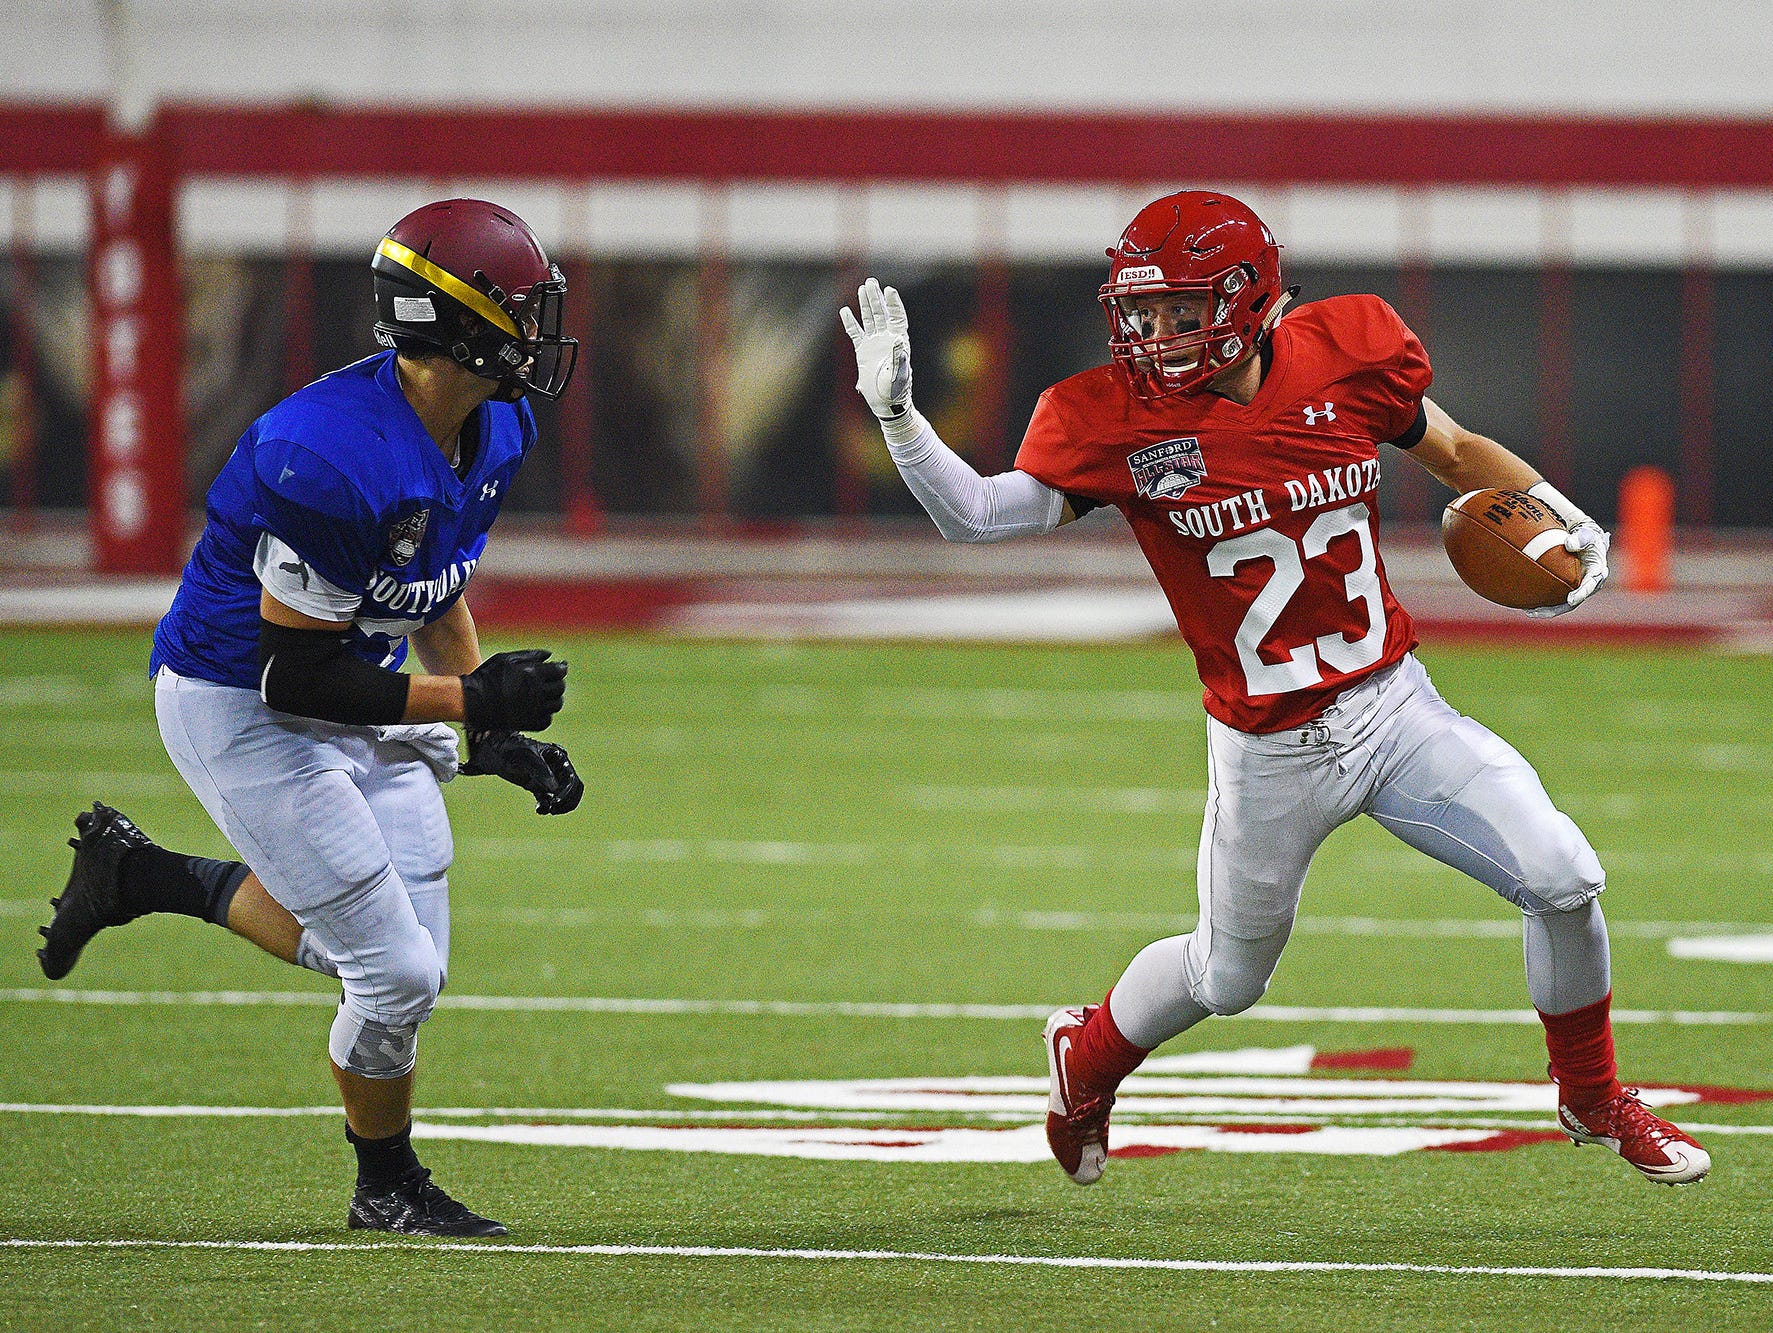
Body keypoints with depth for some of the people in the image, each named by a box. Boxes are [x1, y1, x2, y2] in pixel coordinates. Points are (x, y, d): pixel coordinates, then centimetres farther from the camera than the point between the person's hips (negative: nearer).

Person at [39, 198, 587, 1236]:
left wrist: (495, 738, 4)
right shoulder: (330, 460, -33)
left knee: (403, 961, 11)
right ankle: (388, 1187, 19)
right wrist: (468, 701, -26)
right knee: (397, 972, -7)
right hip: (241, 713, -9)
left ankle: (148, 877, 26)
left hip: (359, 704, 9)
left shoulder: (494, 433, -4)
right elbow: (292, 678, -27)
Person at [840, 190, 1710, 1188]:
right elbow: (981, 514, -20)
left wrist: (1567, 521, -2)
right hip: (1268, 757, -2)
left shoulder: (1348, 356, -7)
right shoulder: (1115, 418, -13)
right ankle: (1088, 1054, 48)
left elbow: (1456, 452, 11)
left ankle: (1594, 1102, 16)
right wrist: (896, 414, -33)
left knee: (1565, 882, -9)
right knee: (1228, 979, 14)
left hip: (1394, 705, 2)